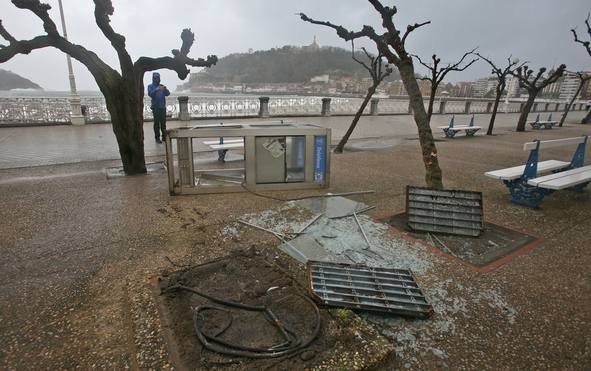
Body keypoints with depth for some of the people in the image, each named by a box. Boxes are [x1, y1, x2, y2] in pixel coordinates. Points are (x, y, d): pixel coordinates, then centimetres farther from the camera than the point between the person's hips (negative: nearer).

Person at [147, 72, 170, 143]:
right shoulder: (150, 86, 5)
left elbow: (167, 94, 2)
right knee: (156, 123, -3)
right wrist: (156, 90, -31)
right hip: (156, 107, -3)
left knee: (163, 123, 8)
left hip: (163, 107, 3)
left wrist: (165, 89, -18)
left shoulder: (162, 86, 15)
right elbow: (150, 94, -13)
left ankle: (164, 136, 16)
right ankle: (157, 138, -1)